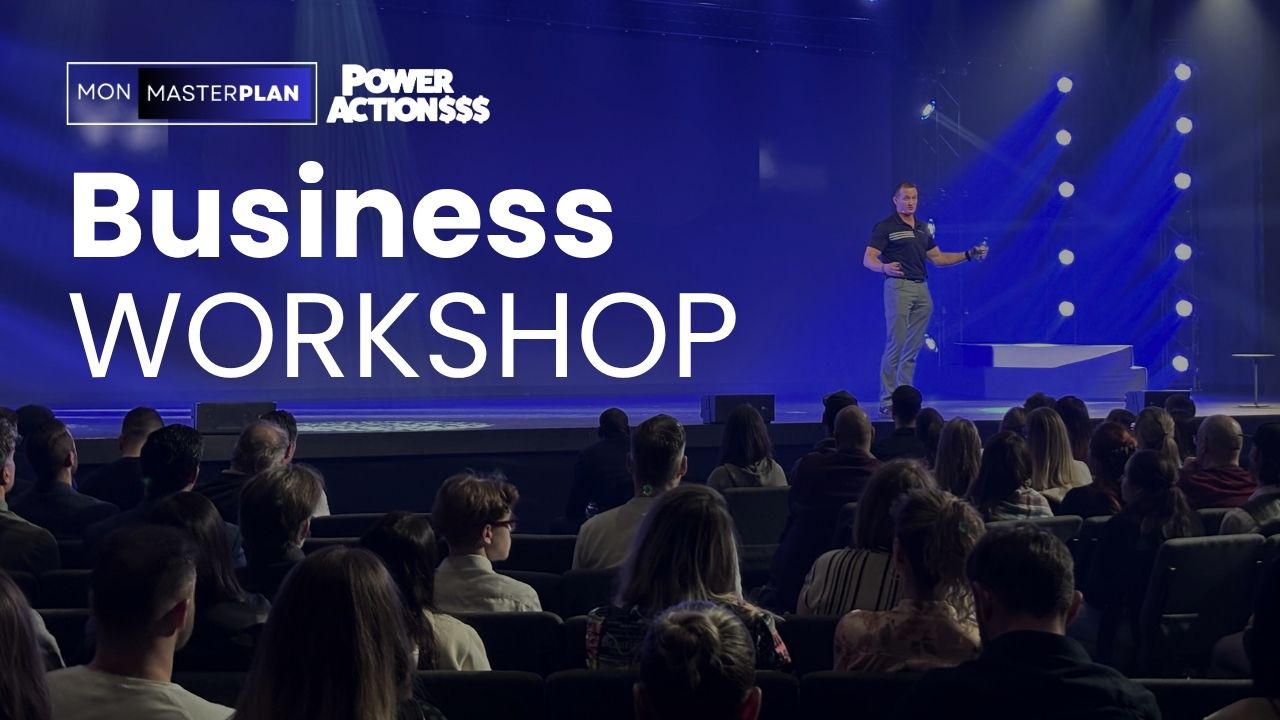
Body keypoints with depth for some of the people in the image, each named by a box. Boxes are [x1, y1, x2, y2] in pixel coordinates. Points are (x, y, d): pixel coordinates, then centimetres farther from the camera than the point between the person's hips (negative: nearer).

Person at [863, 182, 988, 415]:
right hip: (898, 286, -7)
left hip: (922, 289, 7)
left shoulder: (923, 229, 17)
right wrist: (884, 267, -34)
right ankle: (887, 401, -7)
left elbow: (937, 258, 21)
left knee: (913, 349, 6)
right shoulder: (885, 227, -5)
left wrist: (969, 255, 13)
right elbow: (868, 259, -12)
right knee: (895, 346, -10)